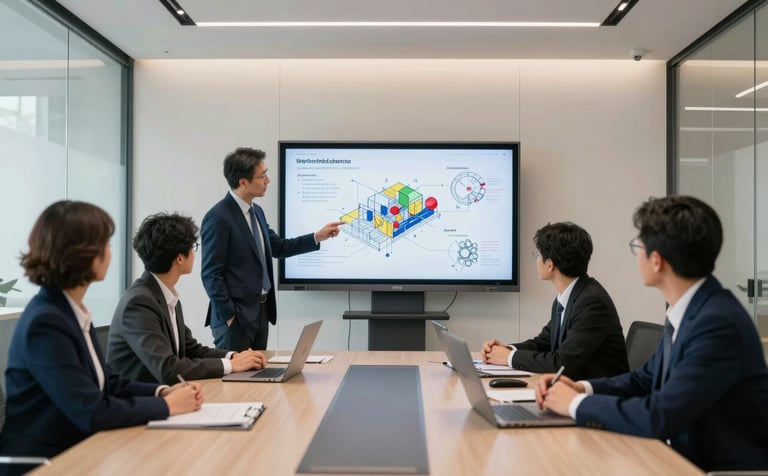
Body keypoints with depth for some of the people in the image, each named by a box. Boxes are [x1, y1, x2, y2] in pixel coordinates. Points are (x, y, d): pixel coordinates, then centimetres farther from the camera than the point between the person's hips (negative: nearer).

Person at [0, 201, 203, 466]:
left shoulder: (72, 311, 5)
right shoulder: (45, 323, -21)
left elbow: (106, 384, 10)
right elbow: (92, 412, -23)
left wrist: (162, 392, -4)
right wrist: (166, 406, -14)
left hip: (74, 453, 7)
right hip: (42, 462, -7)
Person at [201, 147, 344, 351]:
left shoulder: (256, 211, 9)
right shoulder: (218, 218, -17)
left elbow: (277, 247, 18)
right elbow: (211, 274, -17)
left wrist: (317, 237, 10)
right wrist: (229, 317, -16)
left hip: (261, 311, 8)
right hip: (235, 316, -8)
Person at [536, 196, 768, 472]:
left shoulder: (718, 323, -25)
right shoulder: (687, 310, 2)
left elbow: (658, 418, -28)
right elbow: (648, 379, 11)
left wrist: (577, 404, -16)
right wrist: (582, 388, -3)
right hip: (691, 456, 7)